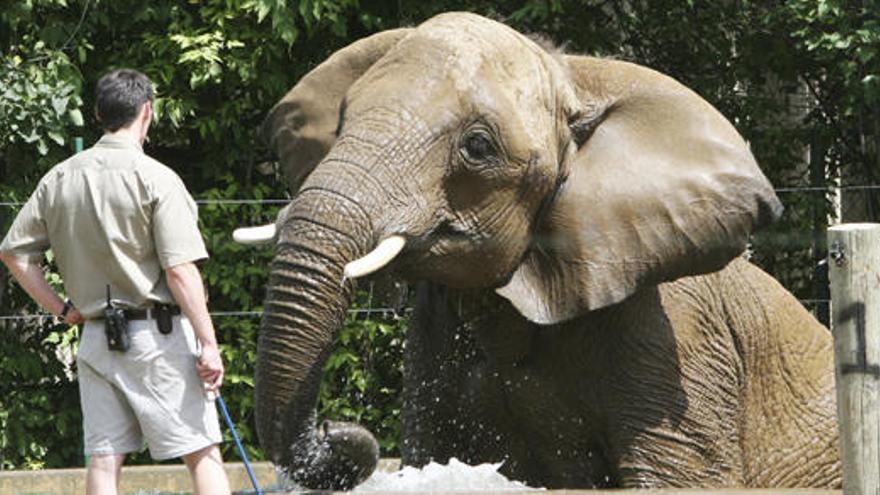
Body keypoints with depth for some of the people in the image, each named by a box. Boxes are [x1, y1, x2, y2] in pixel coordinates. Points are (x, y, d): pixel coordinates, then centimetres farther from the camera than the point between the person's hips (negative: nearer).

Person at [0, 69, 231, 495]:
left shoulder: (58, 179, 6)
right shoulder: (154, 178, -11)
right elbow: (180, 270, -16)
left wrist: (61, 308, 13)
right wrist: (208, 344, -14)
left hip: (95, 337, 5)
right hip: (157, 332, -5)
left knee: (103, 460, 5)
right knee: (202, 452, -2)